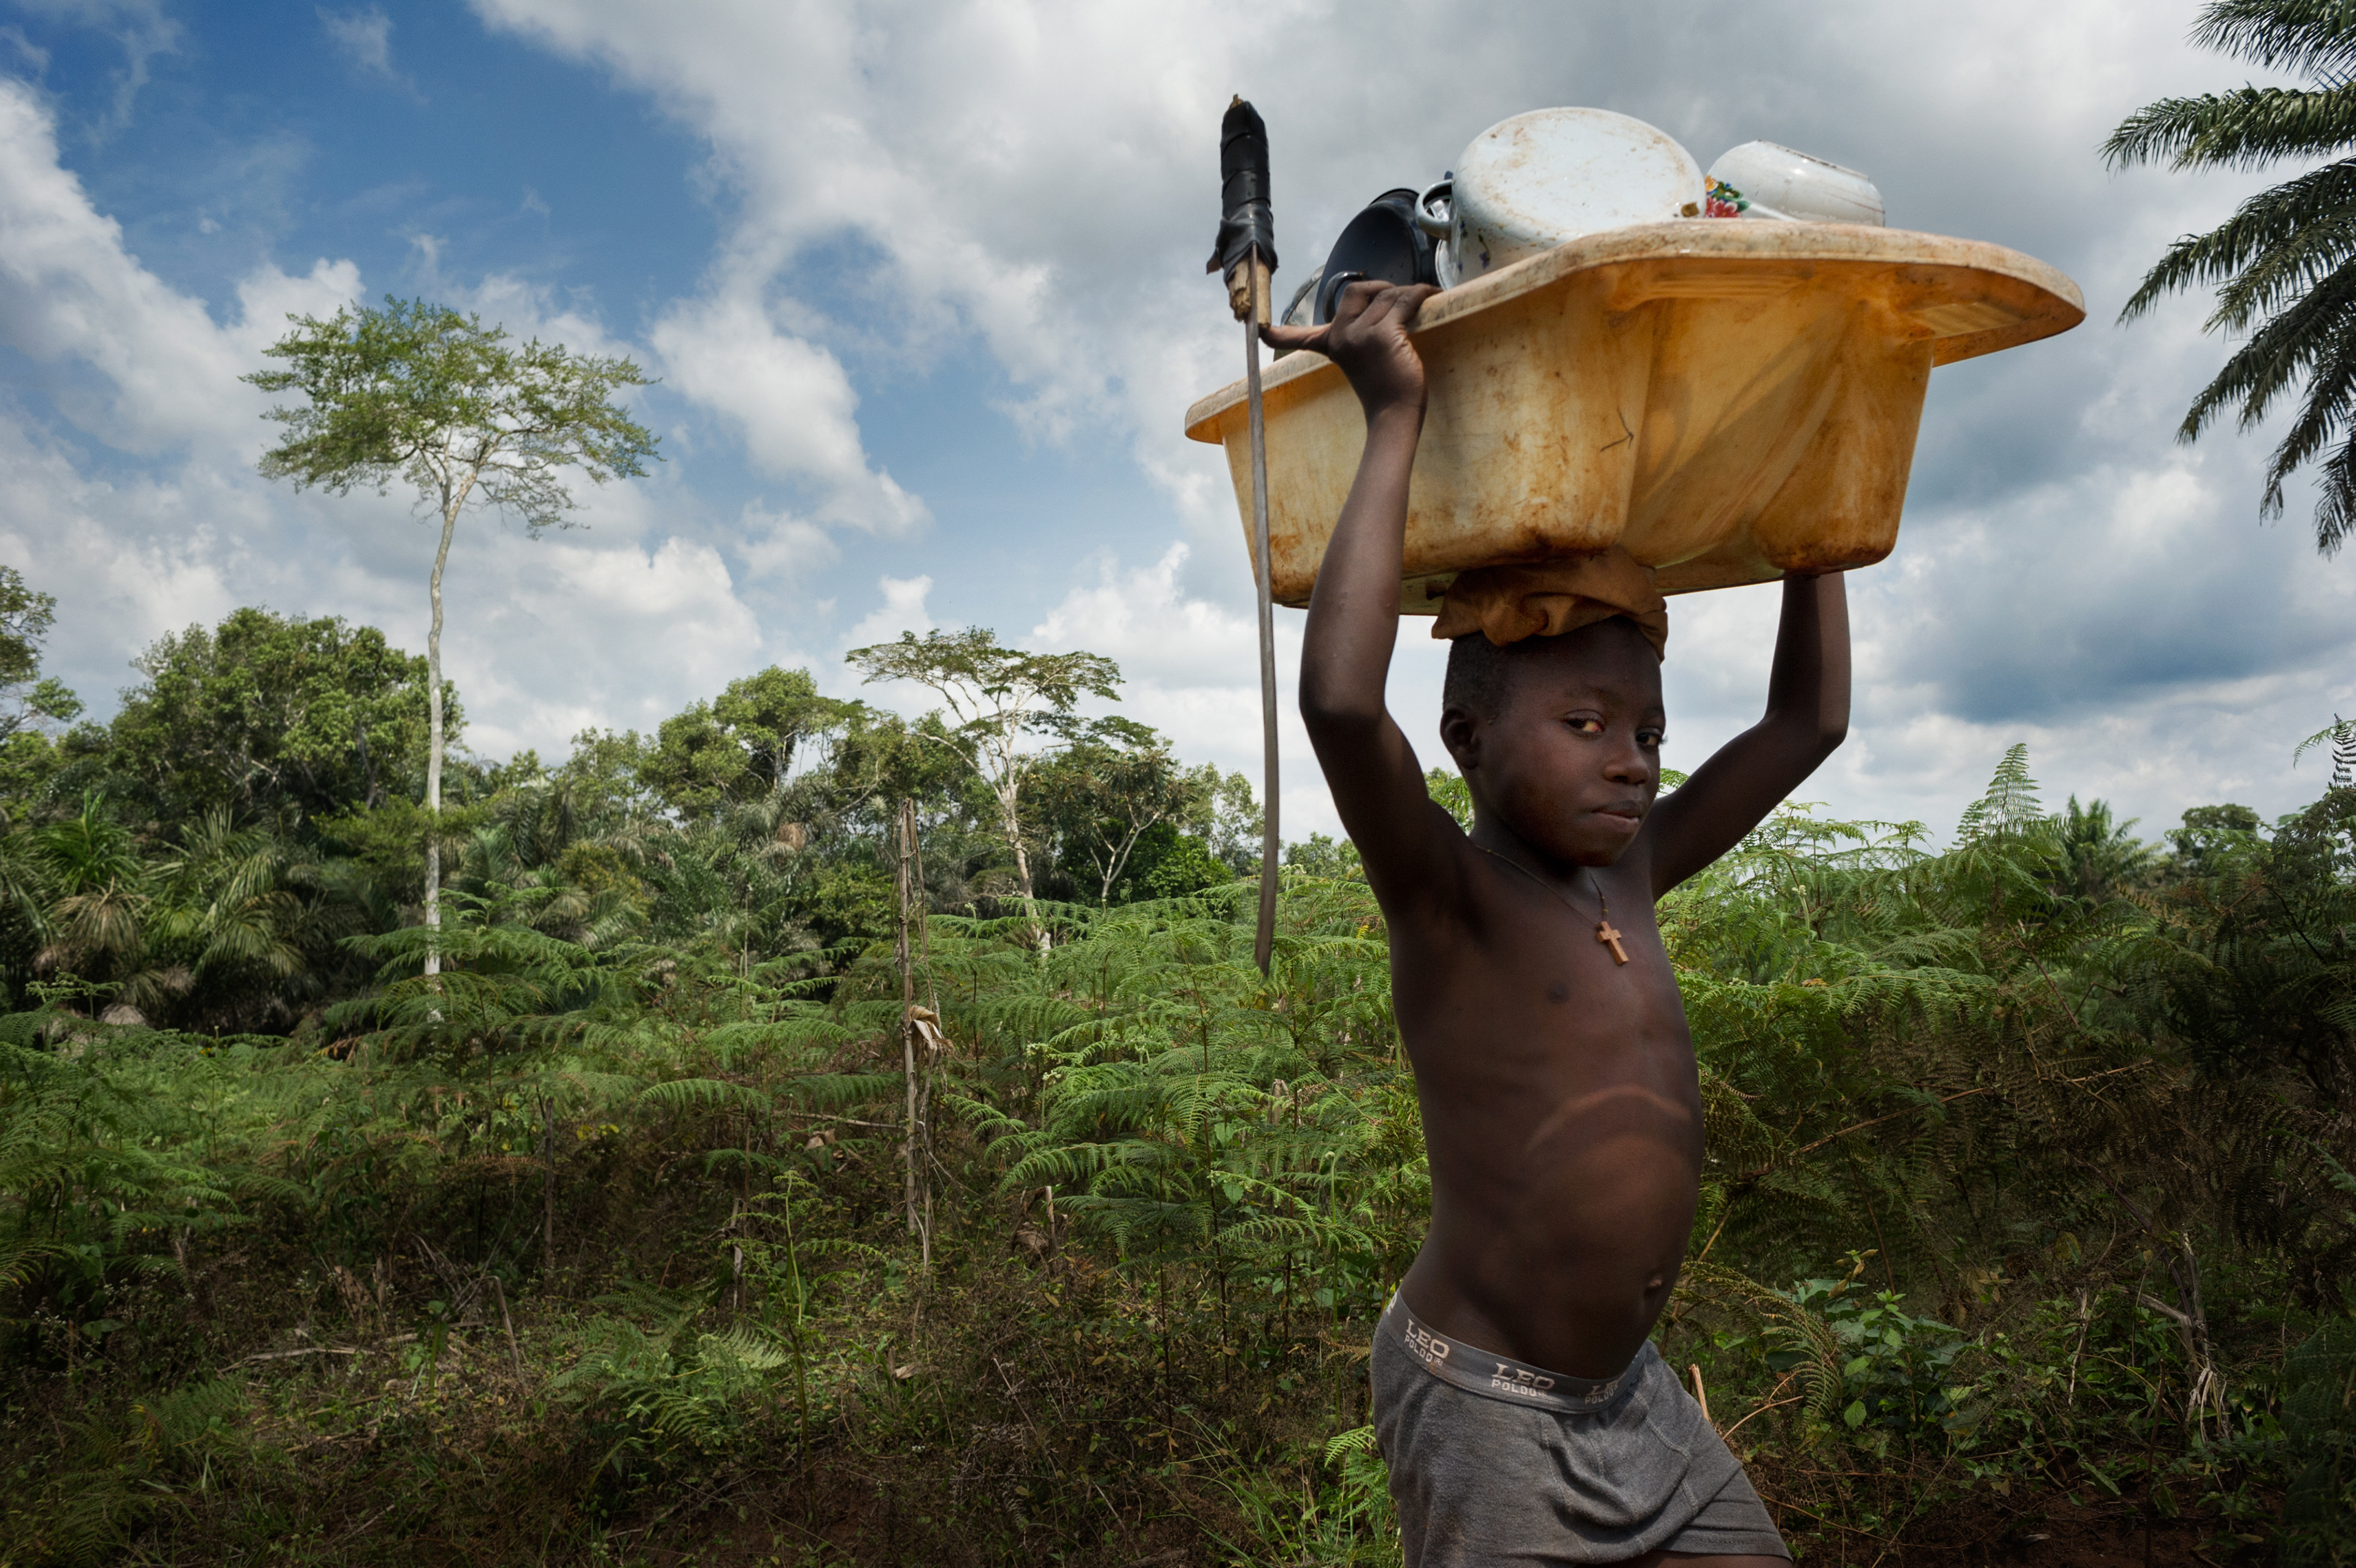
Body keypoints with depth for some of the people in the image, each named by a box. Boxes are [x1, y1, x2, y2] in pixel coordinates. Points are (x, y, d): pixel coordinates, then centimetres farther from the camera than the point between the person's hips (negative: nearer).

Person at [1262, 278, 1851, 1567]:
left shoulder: (1626, 877, 4)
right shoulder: (1447, 898, -17)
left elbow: (1808, 720, 13)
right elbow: (1341, 700, -36)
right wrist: (1395, 422, -28)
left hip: (1630, 1389, 8)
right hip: (1481, 1399, -7)